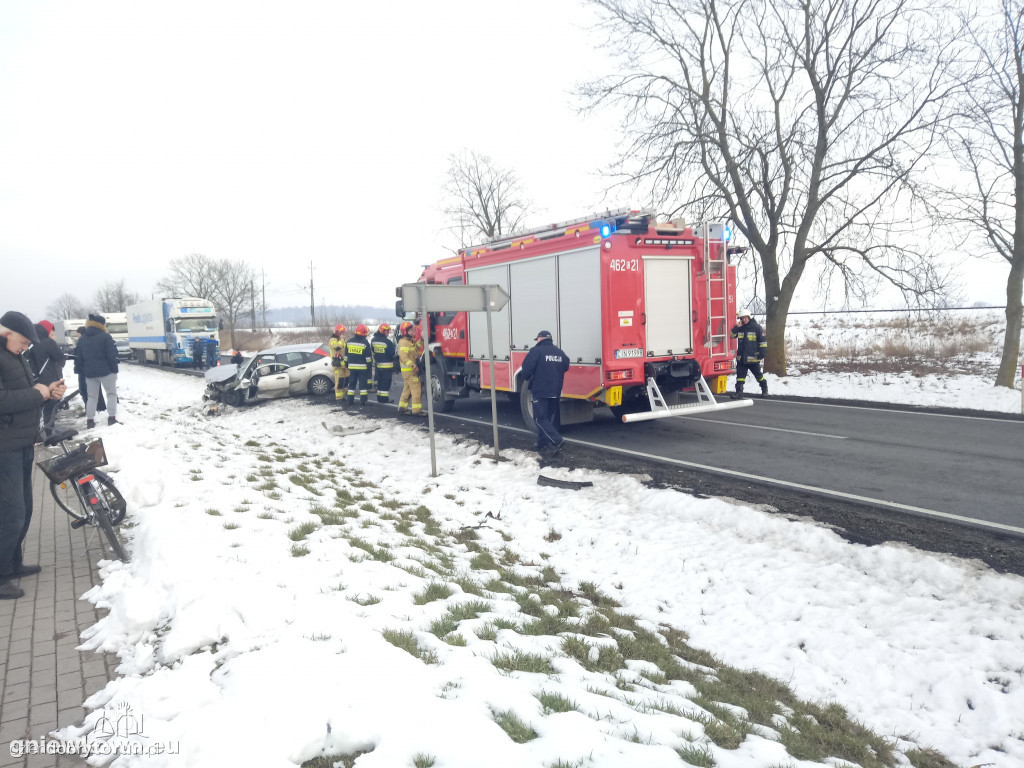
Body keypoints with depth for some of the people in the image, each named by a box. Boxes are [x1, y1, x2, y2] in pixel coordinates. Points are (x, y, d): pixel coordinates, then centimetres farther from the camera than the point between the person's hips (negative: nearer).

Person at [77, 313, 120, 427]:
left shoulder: (82, 339, 11)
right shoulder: (105, 336, -11)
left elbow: (80, 357, 14)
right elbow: (111, 355, -14)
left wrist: (85, 371, 18)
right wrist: (114, 370, -9)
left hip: (89, 372, 6)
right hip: (105, 371, -6)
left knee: (92, 396, 12)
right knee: (111, 393, 5)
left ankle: (90, 420, 7)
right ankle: (112, 417, -5)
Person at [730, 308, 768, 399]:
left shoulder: (756, 327, -7)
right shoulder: (740, 328, 6)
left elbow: (763, 341, -7)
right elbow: (732, 335, 2)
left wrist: (762, 352, -13)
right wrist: (736, 327, -12)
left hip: (753, 358, -3)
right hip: (741, 358, 3)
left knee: (758, 375, 11)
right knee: (740, 375, 0)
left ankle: (764, 389, 32)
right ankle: (739, 391, 3)